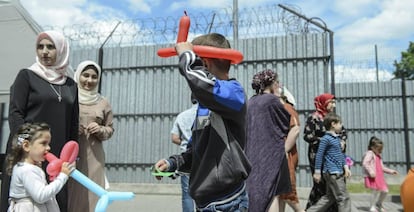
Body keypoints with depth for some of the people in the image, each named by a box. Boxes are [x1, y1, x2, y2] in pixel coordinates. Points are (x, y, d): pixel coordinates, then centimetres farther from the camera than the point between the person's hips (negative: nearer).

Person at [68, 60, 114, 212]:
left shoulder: (103, 103, 11)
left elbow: (110, 129, 15)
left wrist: (100, 130, -5)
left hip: (93, 157, 2)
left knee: (91, 194, 3)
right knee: (69, 194, -3)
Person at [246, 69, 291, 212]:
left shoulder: (251, 102, 11)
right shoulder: (272, 100, -8)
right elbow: (288, 121, 1)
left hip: (252, 151, 7)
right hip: (271, 151, -6)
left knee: (255, 187, 11)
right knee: (272, 191, -2)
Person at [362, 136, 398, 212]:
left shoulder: (378, 156, 22)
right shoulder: (369, 153, -7)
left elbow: (382, 167, 30)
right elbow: (365, 163, -20)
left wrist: (391, 171, 23)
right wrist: (370, 171, -29)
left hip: (379, 177, 9)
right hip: (372, 177, -9)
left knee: (385, 191, 8)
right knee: (376, 191, -13)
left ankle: (379, 204, 30)